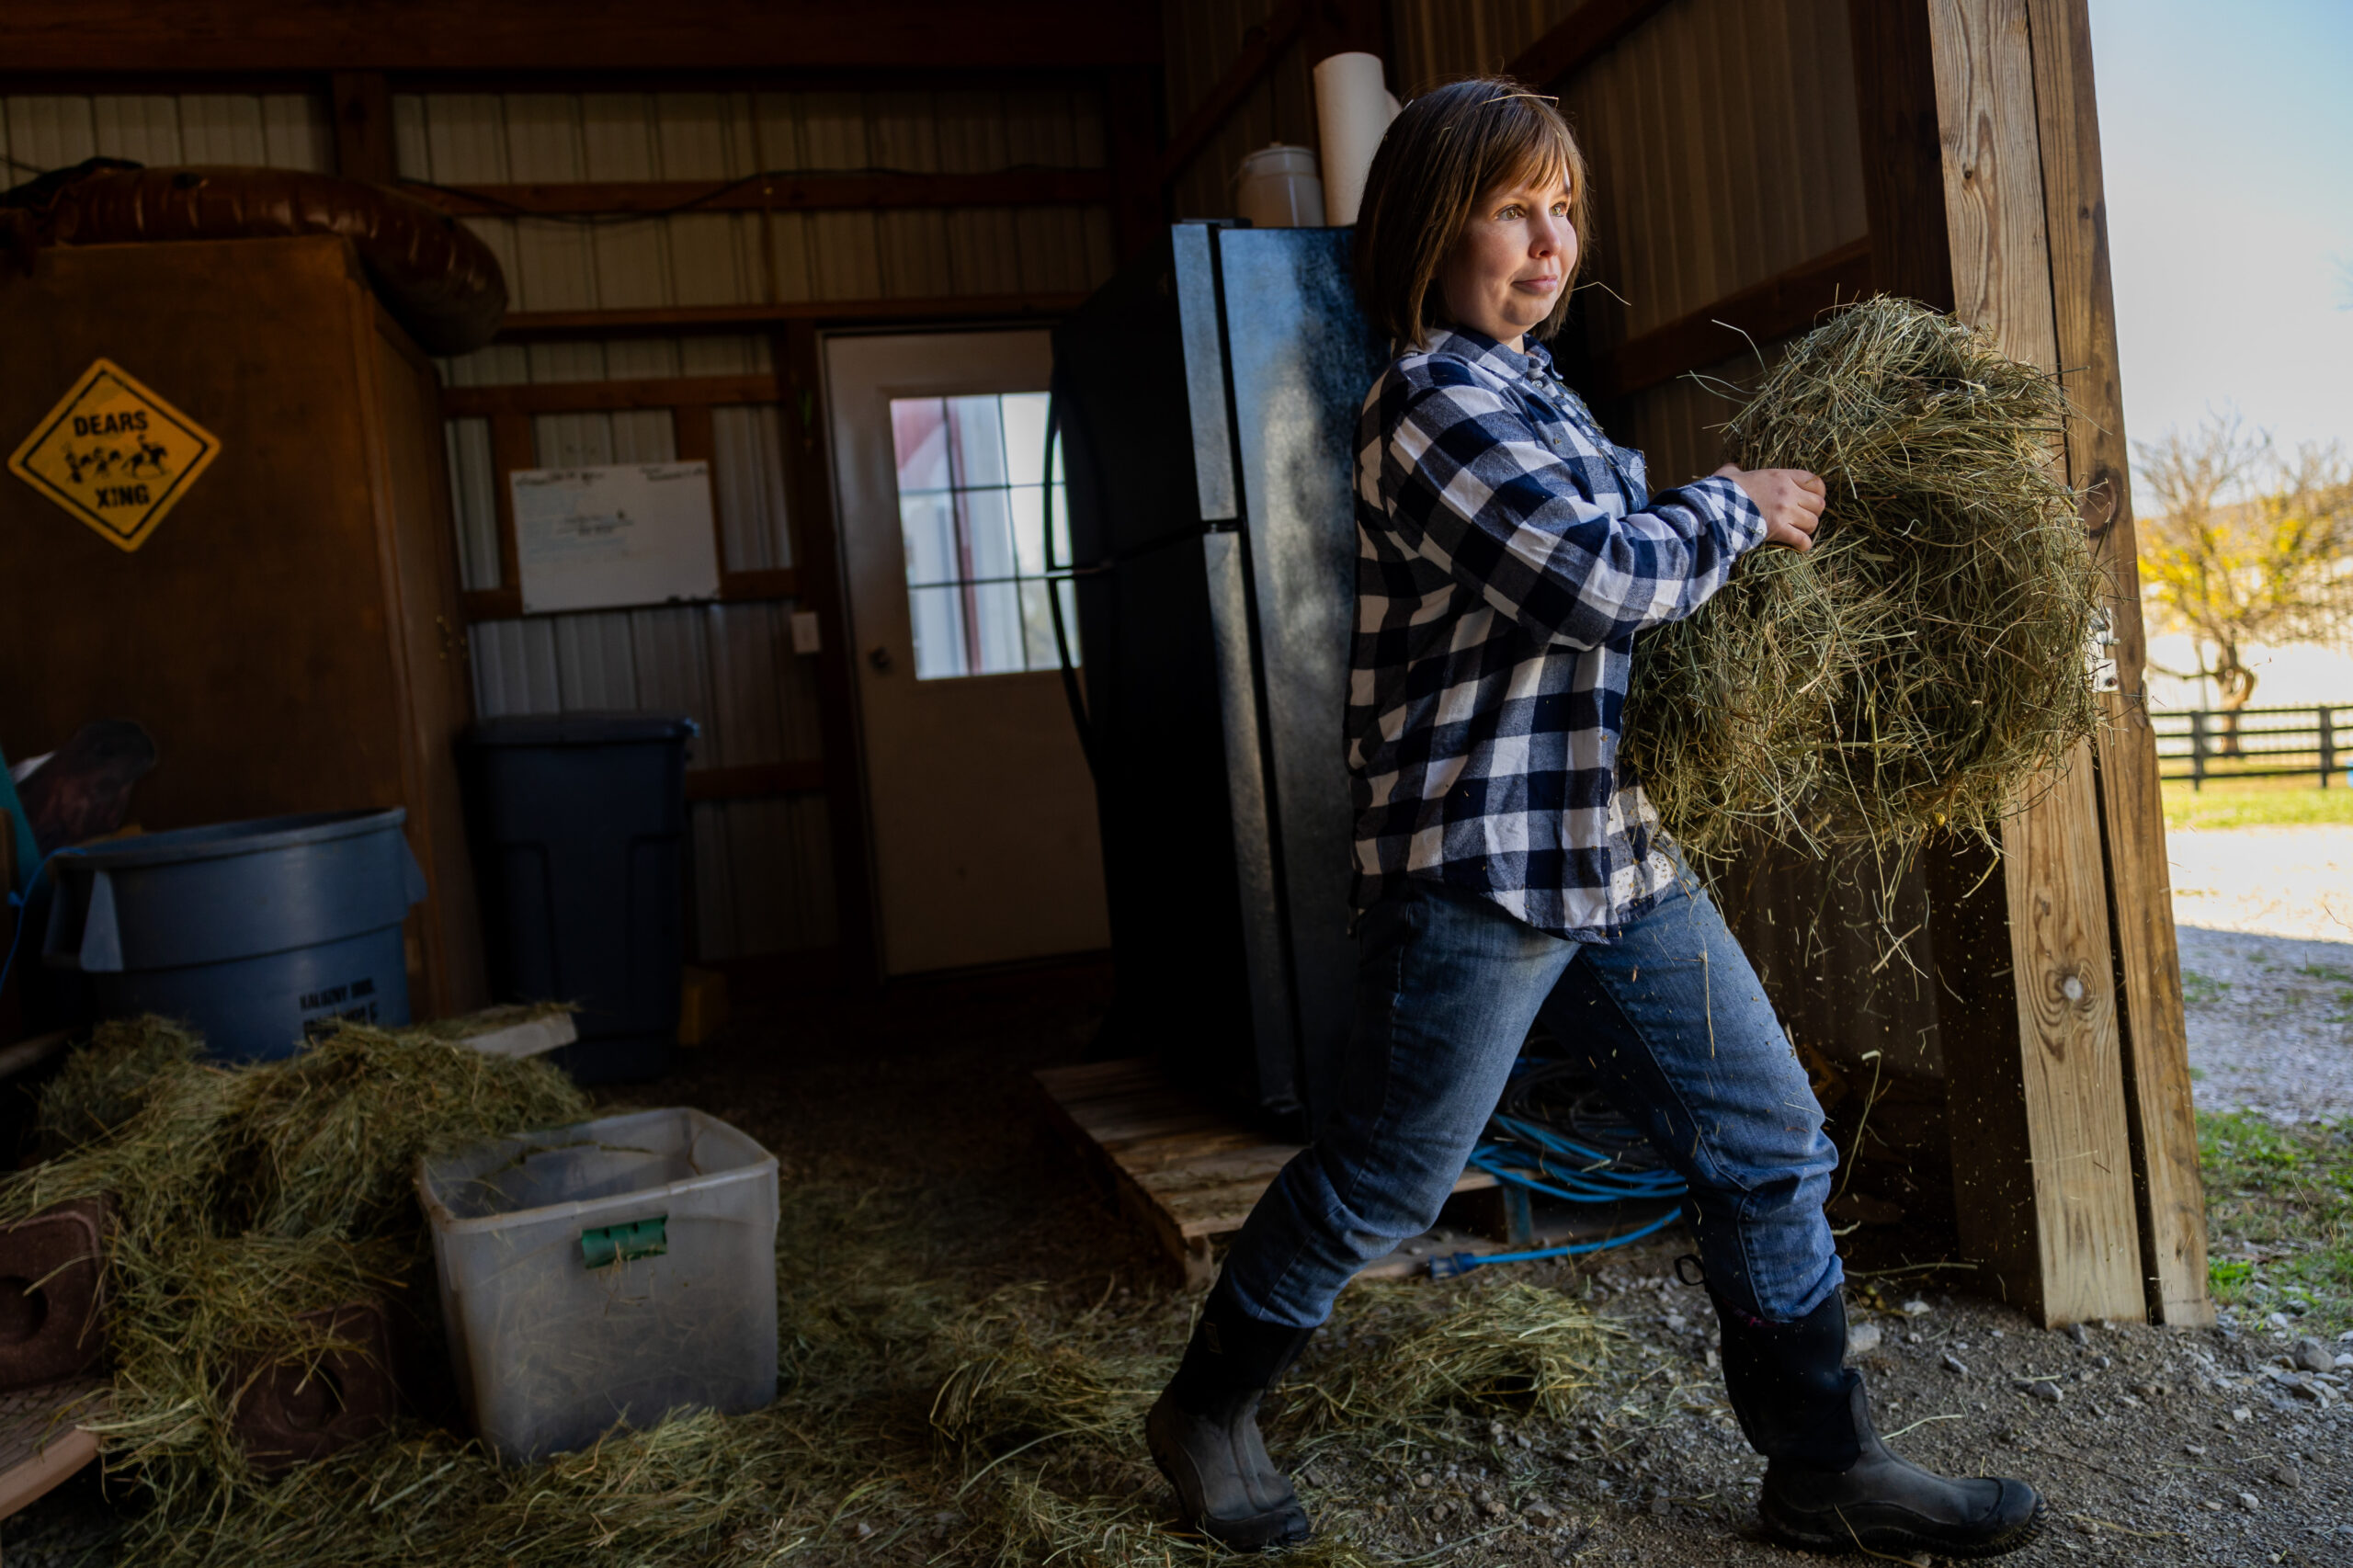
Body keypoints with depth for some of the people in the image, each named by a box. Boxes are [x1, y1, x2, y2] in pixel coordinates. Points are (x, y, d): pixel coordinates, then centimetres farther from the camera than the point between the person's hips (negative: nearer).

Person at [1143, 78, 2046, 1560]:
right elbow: (1597, 577, -24)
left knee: (1769, 1140, 11)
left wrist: (1726, 520, 13)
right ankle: (1209, 1411, 27)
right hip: (1481, 856, -9)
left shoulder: (1531, 388, 18)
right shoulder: (1433, 400, -13)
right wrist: (1736, 506, -7)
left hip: (1620, 849, 9)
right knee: (1380, 1184, 4)